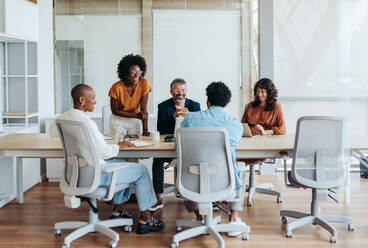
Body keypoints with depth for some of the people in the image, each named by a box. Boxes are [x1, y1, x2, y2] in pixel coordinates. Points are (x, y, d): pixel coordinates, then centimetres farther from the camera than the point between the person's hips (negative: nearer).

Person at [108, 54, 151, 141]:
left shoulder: (144, 83, -17)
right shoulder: (116, 87, -21)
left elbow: (143, 109, -16)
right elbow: (115, 111, -12)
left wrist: (145, 130, -22)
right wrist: (136, 115, -20)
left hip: (135, 121, 2)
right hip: (118, 121, -2)